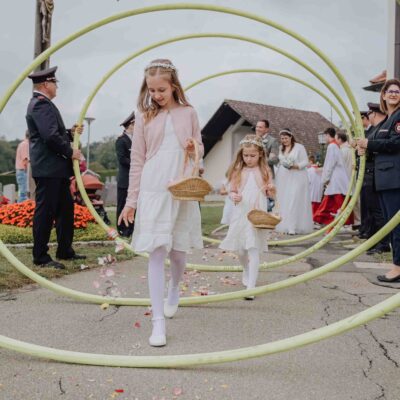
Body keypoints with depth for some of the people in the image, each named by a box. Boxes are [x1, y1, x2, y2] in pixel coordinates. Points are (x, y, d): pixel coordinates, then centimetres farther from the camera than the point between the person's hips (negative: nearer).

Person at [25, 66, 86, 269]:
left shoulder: (42, 103, 20)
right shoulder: (41, 104, -14)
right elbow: (50, 136, -24)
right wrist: (70, 152, -13)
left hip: (56, 168, 11)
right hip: (48, 168, -11)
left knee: (65, 209, 15)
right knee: (45, 211, -4)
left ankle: (65, 250, 24)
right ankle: (40, 257, 4)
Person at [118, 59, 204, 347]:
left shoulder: (188, 113, 5)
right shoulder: (145, 117, 3)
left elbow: (200, 150, 14)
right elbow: (137, 160, 4)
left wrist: (193, 149, -11)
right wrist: (131, 200, 3)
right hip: (153, 189, -1)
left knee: (179, 251, 11)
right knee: (157, 252, -7)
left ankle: (174, 290, 44)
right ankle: (158, 322, -4)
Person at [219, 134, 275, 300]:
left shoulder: (264, 171, 2)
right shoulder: (238, 171, 5)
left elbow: (270, 194, 6)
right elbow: (232, 191, 6)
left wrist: (271, 189, -16)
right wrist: (233, 196, -16)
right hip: (240, 214, 3)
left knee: (253, 249, -10)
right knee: (241, 250, 14)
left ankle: (251, 286, -12)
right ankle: (246, 272, 42)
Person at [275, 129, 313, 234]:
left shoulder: (299, 147, -1)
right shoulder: (280, 148, 15)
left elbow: (305, 162, -4)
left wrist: (295, 166, -19)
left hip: (296, 179, -5)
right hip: (283, 179, 5)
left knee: (294, 201, -11)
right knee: (283, 202, 1)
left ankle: (293, 227, -12)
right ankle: (284, 226, 6)